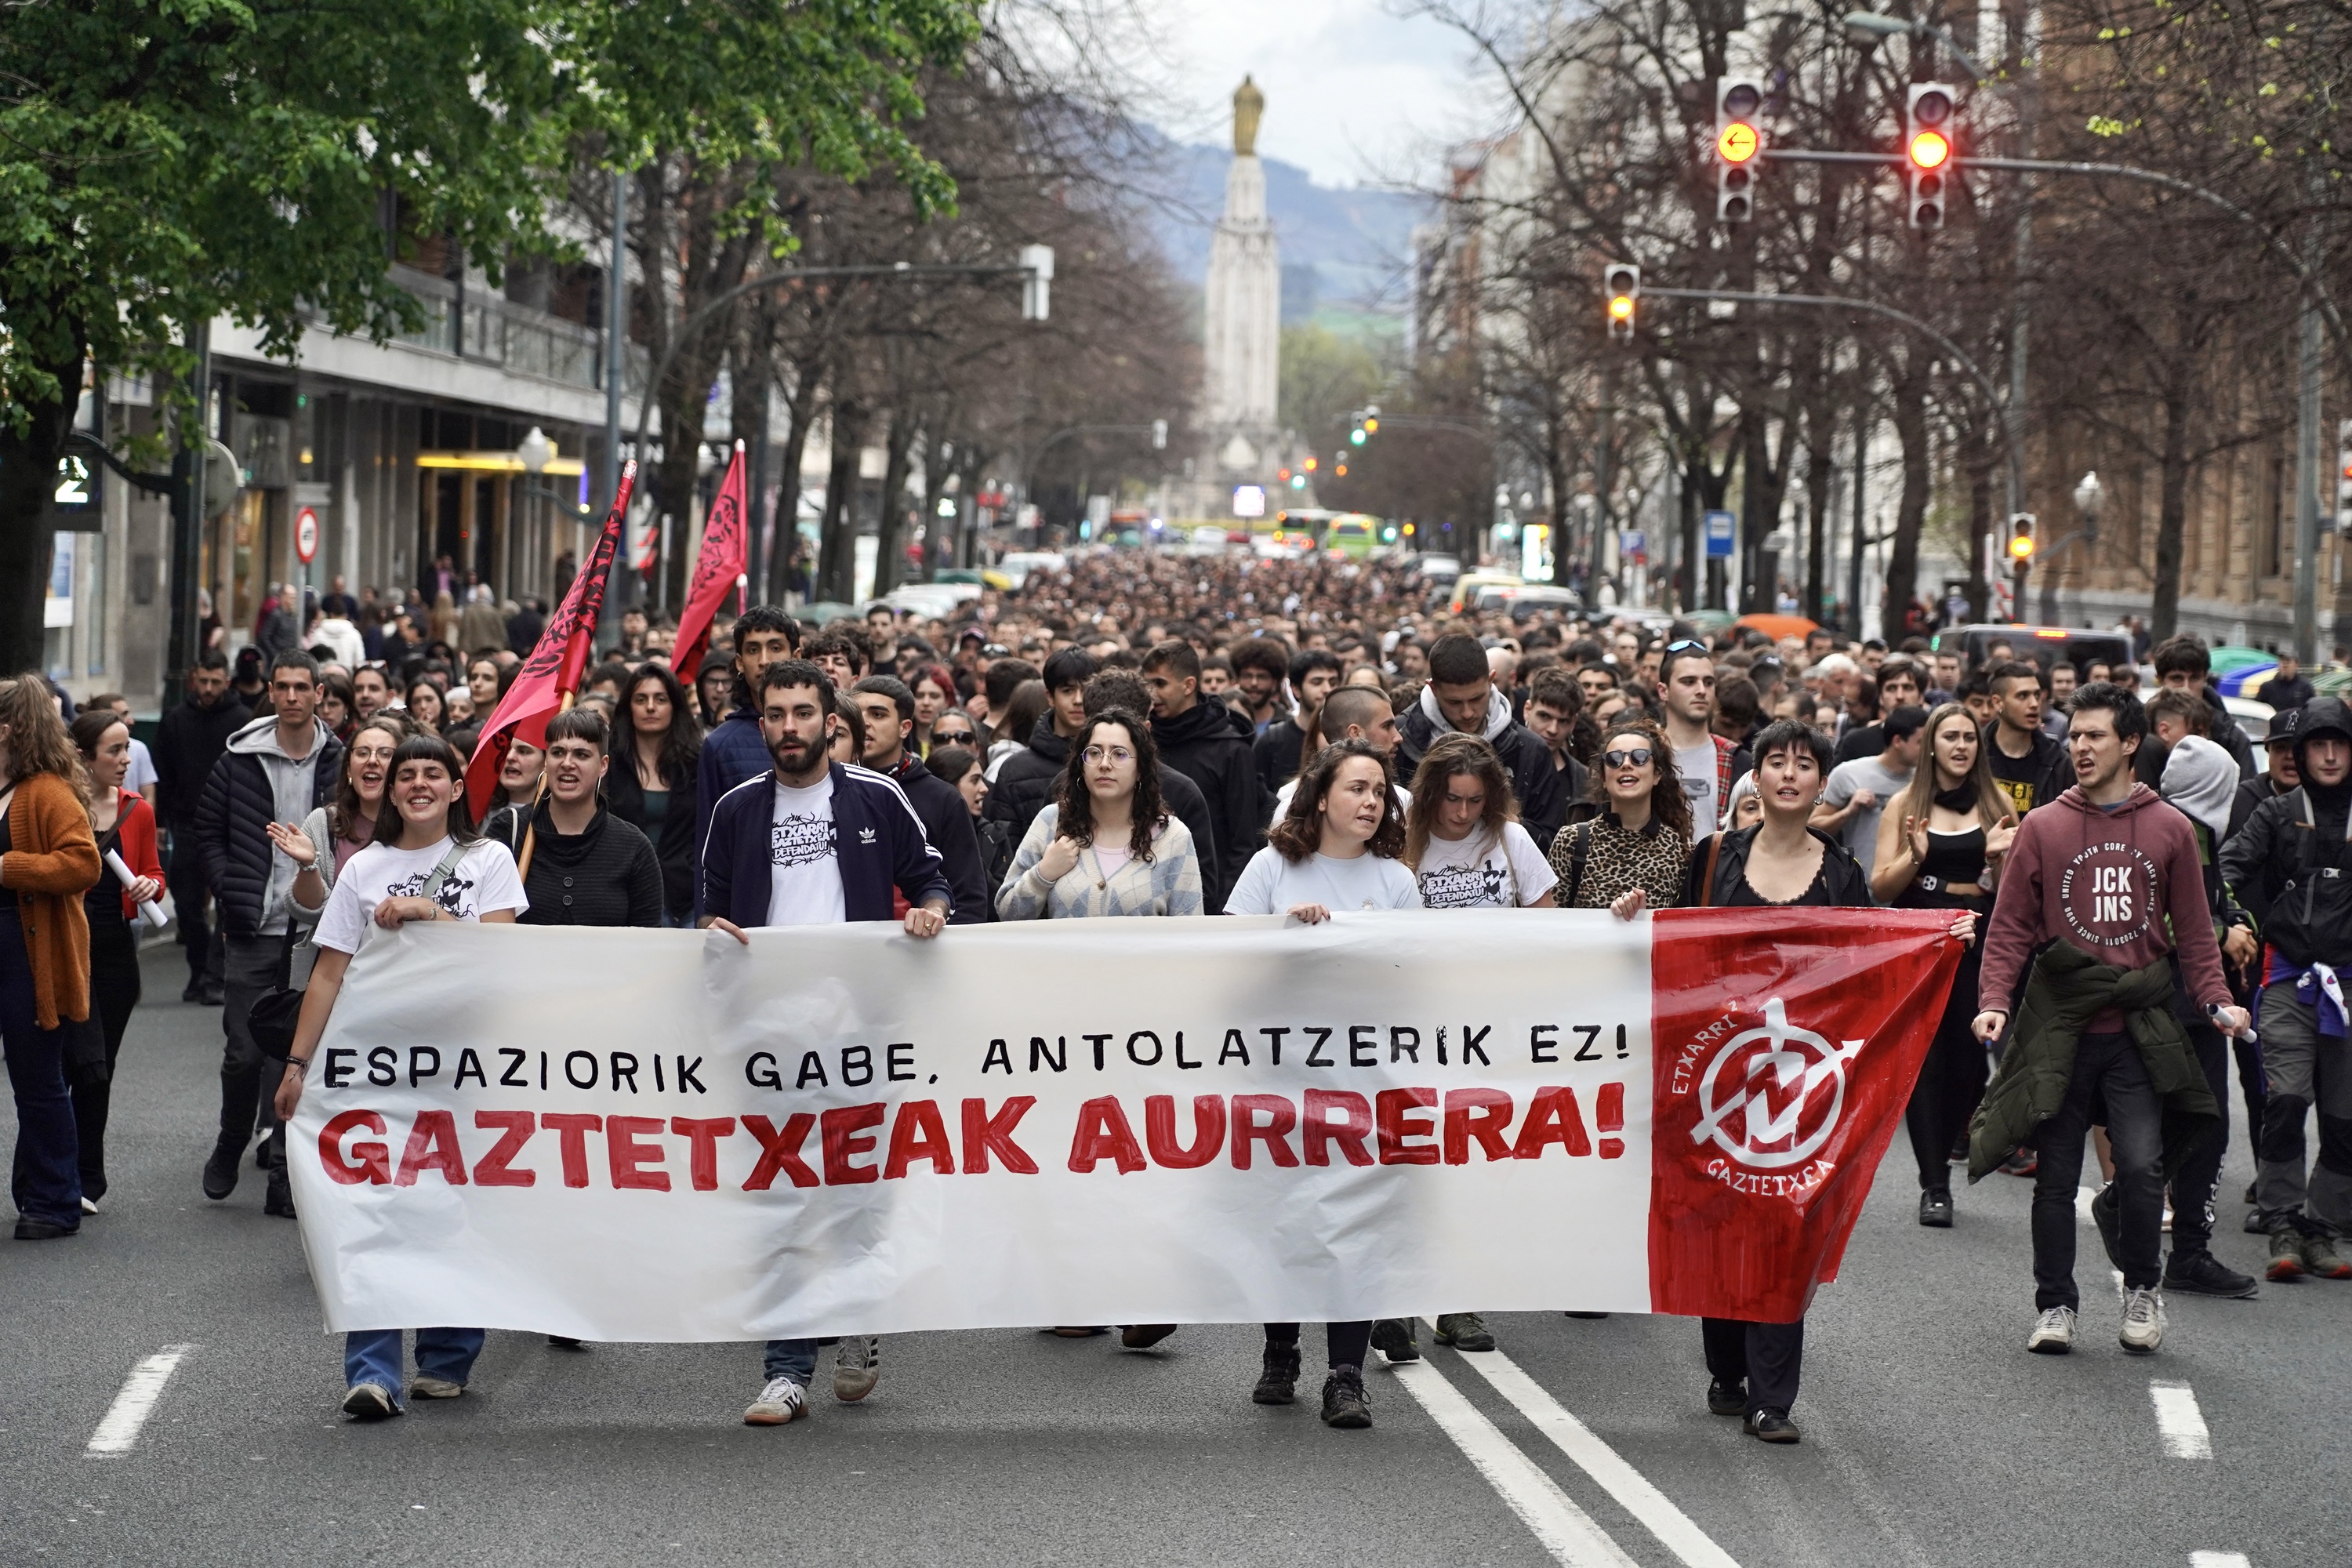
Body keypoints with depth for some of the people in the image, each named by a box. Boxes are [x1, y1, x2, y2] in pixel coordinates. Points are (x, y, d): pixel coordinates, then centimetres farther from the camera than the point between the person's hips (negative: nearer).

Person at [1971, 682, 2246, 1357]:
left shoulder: (2169, 830, 7)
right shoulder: (2042, 828, 5)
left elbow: (2193, 930, 11)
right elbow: (2011, 928, 5)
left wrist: (2216, 1000, -3)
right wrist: (1995, 1002, -9)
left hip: (2138, 1028, -1)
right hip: (2059, 1027, 1)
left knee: (2142, 1162, -11)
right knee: (2056, 1174, 4)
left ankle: (2142, 1287, 12)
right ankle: (2055, 1305, 18)